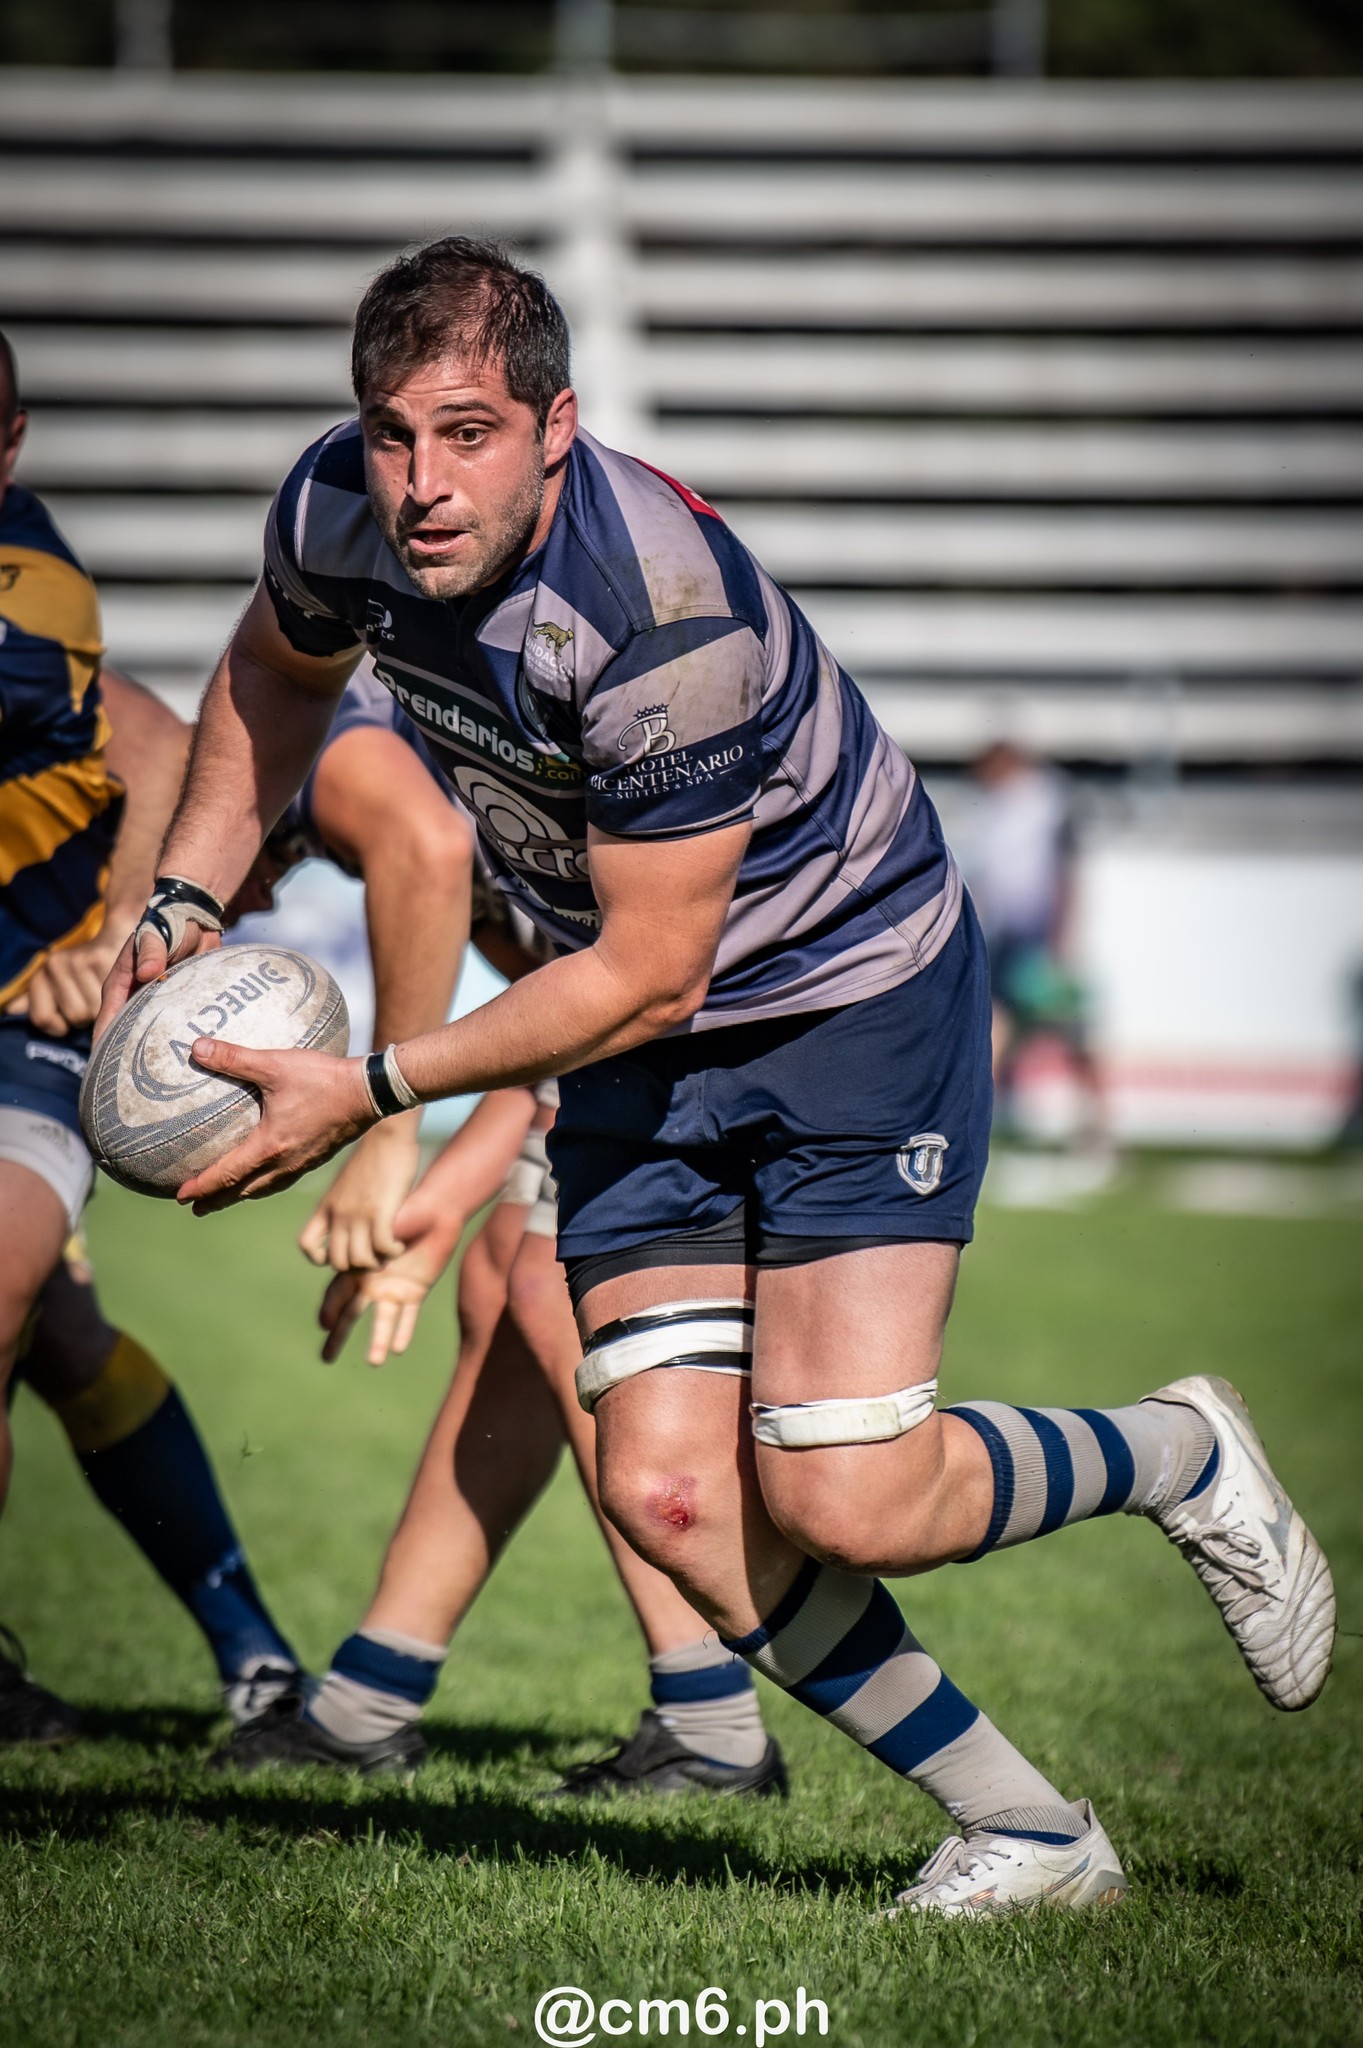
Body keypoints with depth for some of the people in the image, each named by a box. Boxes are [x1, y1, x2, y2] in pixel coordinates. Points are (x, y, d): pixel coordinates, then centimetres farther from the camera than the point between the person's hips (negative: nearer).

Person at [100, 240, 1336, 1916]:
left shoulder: (669, 619, -33)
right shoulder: (336, 515, -12)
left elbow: (647, 974, -25)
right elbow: (275, 670, 14)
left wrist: (369, 1091, -22)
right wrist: (187, 901, 4)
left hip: (853, 993, -6)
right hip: (642, 1044, 6)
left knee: (840, 1500, -16)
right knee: (668, 1493, -9)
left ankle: (1179, 1461, 15)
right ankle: (1028, 1833, 6)